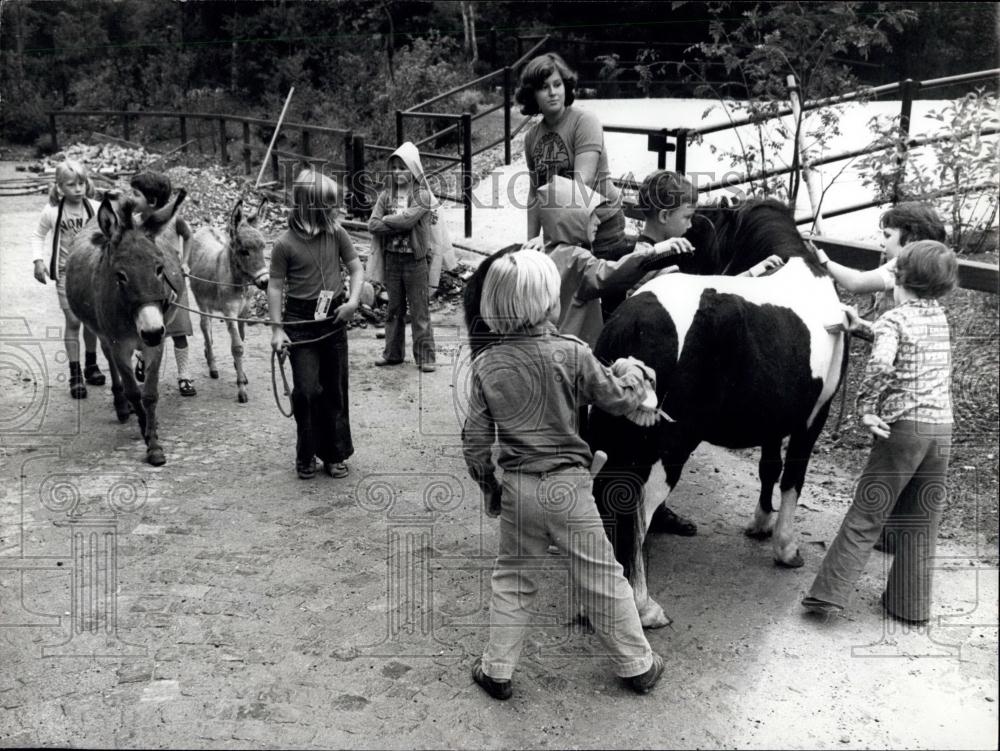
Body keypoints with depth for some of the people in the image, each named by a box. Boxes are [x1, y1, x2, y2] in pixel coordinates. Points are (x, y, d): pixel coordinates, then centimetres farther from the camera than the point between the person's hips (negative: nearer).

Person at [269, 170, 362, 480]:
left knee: (335, 388, 9)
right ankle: (306, 455, 14)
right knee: (307, 390, -5)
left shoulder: (336, 233, 0)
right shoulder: (285, 244, -10)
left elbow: (356, 268, 7)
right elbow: (275, 287, -6)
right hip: (301, 323, -3)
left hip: (334, 320, 4)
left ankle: (335, 454, 22)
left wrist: (353, 300, -9)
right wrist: (276, 329, -9)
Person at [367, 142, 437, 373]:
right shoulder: (386, 195, 6)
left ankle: (425, 356, 6)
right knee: (394, 309, 13)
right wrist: (400, 223, -13)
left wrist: (386, 220, -7)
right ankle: (393, 352, 23)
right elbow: (372, 224, -5)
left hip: (415, 259, -4)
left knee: (420, 311, 0)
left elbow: (408, 219, -22)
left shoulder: (422, 195, -6)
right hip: (392, 258, 4)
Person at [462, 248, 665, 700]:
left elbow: (475, 439, -1)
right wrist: (635, 371, 17)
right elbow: (620, 400, -3)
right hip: (569, 485, -2)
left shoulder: (485, 365, -5)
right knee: (601, 577, 12)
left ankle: (497, 671, 25)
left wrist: (488, 486, 13)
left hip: (517, 489, 2)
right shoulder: (571, 354, -13)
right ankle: (637, 666, 26)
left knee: (511, 576, 19)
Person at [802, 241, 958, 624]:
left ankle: (829, 593, 4)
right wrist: (863, 326, 20)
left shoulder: (893, 319, -8)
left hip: (902, 427, -5)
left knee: (866, 516, 2)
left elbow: (880, 364, -26)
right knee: (921, 524, 14)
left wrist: (866, 408, -15)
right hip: (942, 429, 5)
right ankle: (911, 604, 22)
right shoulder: (940, 316, 11)